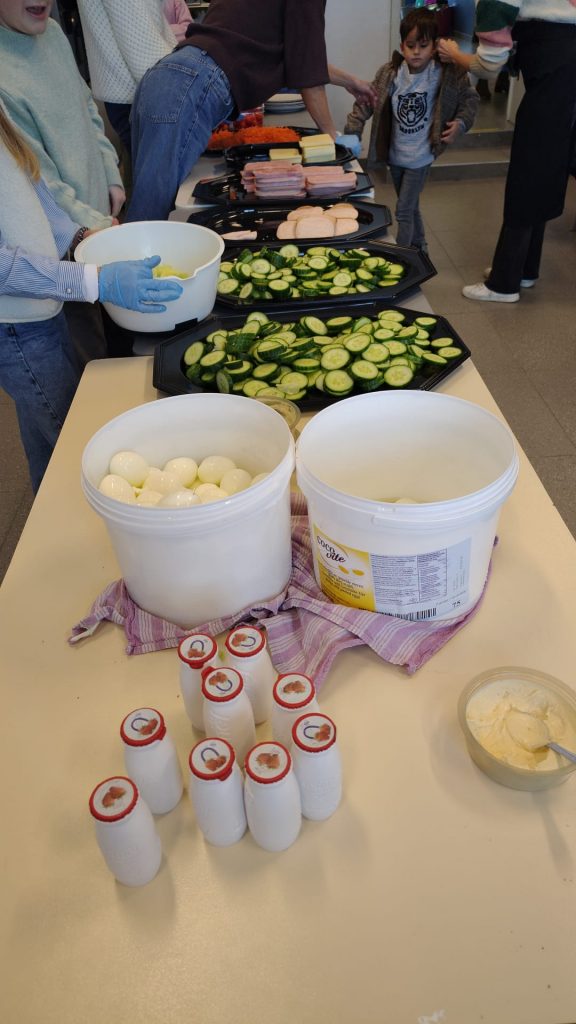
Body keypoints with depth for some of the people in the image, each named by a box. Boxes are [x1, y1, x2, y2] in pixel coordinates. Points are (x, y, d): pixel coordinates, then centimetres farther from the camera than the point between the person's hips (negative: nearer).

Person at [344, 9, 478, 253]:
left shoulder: (446, 75, -14)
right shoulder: (390, 73, -9)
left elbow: (470, 98, -2)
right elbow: (367, 100, -3)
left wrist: (461, 123, -18)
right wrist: (352, 131, -14)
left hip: (420, 157, -4)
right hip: (395, 154, 4)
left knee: (404, 211, -4)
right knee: (411, 207, 21)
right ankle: (419, 249, 42)